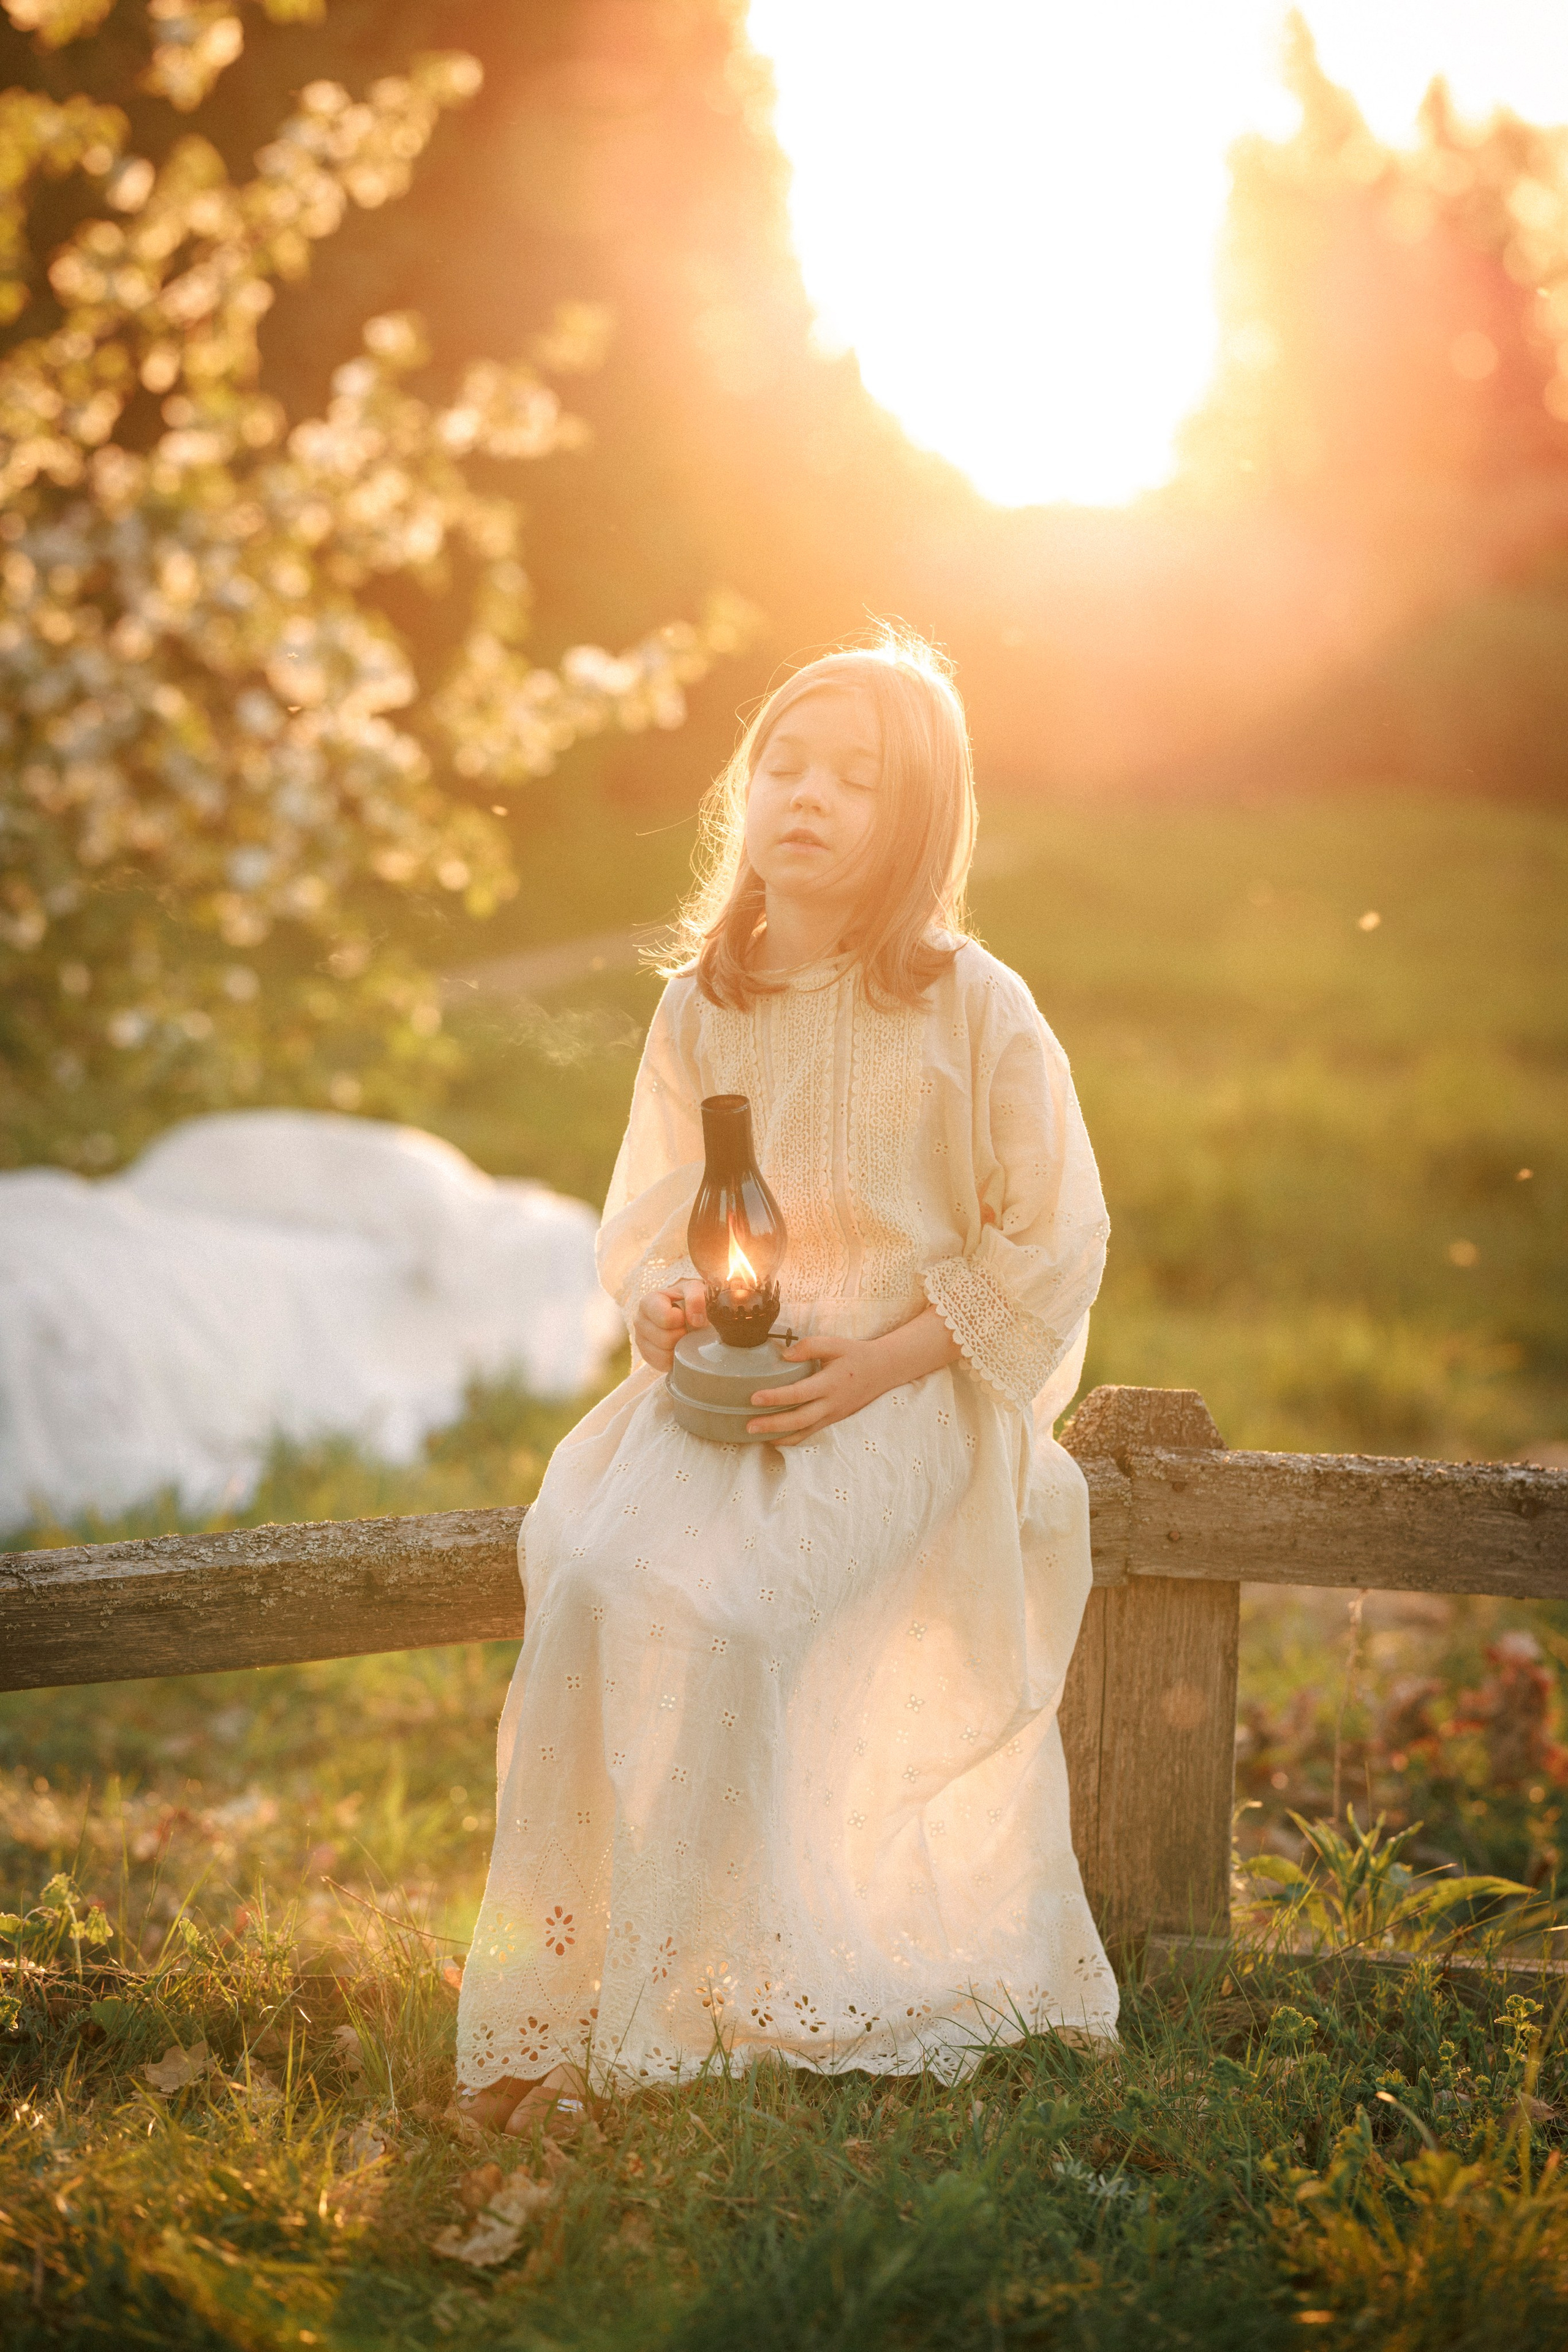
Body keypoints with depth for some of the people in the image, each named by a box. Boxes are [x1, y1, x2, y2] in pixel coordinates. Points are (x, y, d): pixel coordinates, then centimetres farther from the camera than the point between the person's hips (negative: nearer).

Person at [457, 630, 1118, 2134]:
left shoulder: (975, 1010, -5)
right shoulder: (700, 1008, 8)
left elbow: (1051, 1245, -3)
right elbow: (649, 1216, 15)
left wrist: (878, 1362, -14)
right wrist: (661, 1296, -9)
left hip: (902, 1393, -4)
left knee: (698, 1597, -29)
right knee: (589, 1565, -25)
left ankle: (632, 2010, -16)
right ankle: (552, 1996, -17)